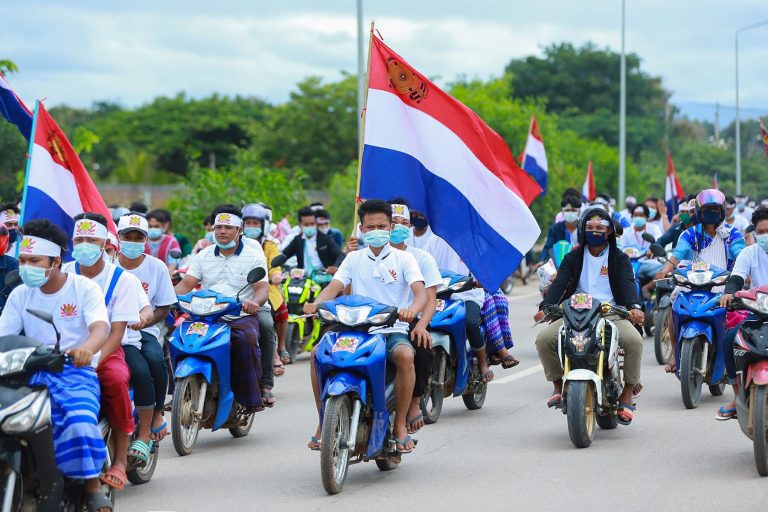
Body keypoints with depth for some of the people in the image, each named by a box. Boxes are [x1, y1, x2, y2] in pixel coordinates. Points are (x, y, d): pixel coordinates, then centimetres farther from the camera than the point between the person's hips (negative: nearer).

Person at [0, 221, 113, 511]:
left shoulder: (84, 288, 0)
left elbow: (101, 328, -15)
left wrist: (87, 348, -40)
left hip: (76, 370, -3)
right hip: (34, 372, 3)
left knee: (80, 417, -34)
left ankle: (93, 485, -21)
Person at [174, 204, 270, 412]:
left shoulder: (254, 256, 6)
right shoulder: (202, 256, 15)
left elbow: (263, 287, -5)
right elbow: (186, 284, 7)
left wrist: (255, 302, -29)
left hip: (242, 317, -3)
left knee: (246, 340, -36)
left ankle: (251, 398, -29)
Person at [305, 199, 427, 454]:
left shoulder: (403, 258, 5)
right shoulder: (354, 259, 14)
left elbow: (421, 292, -11)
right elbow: (334, 286, 0)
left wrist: (412, 309, -35)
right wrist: (316, 303, -23)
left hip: (393, 330, -2)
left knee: (405, 355, -37)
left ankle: (400, 425, -21)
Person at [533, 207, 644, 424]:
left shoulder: (619, 258, 11)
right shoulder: (573, 257, 14)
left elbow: (627, 283, -6)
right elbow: (559, 282, -1)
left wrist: (634, 306, -28)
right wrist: (546, 307, -21)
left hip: (611, 313, -1)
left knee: (634, 340, -32)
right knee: (544, 339, -23)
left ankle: (627, 395, -17)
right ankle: (558, 386, -1)